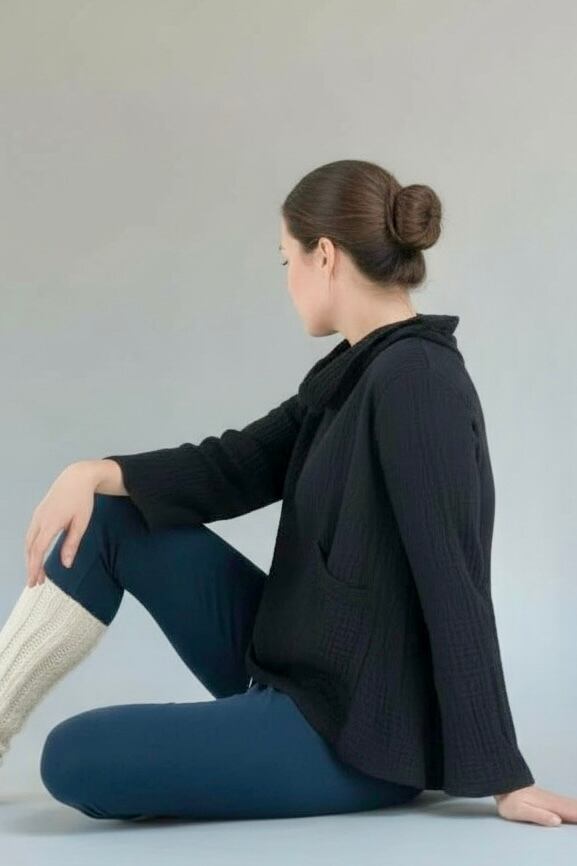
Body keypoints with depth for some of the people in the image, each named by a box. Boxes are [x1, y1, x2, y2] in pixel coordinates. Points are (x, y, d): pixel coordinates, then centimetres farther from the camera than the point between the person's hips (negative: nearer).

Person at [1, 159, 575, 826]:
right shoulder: (351, 372, 7)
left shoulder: (416, 381, -23)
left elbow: (455, 586, -25)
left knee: (73, 760, -20)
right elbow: (232, 468, 8)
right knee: (111, 516, 8)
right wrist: (95, 473, -8)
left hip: (358, 728, -9)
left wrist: (504, 779, -22)